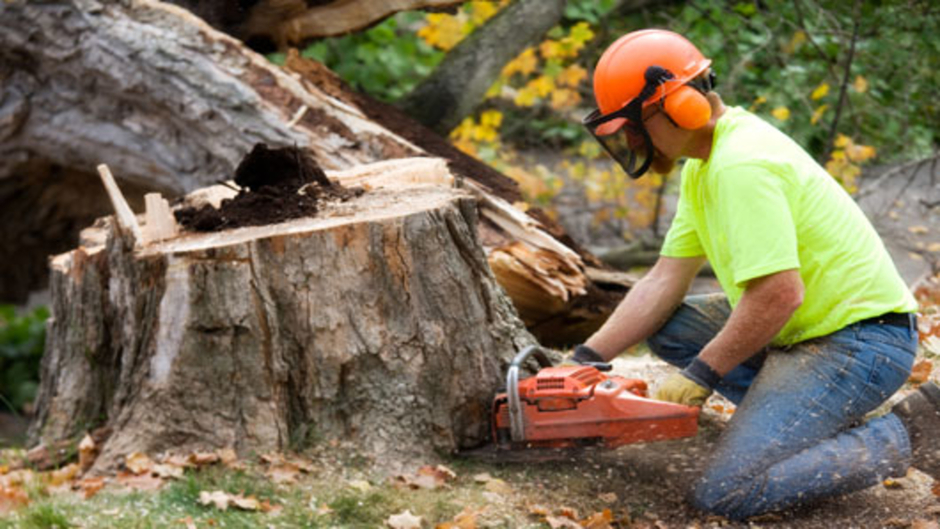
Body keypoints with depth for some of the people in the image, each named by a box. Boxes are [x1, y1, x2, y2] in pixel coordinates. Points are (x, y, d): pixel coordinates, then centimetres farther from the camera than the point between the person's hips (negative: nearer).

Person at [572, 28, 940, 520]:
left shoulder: (741, 165, -22)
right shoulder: (705, 161, 11)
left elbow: (779, 294, -27)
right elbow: (665, 281, 11)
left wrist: (701, 375, -14)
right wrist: (585, 360, 3)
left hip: (860, 340, -10)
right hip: (804, 329, 10)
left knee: (725, 493, -19)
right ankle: (817, 416, 8)